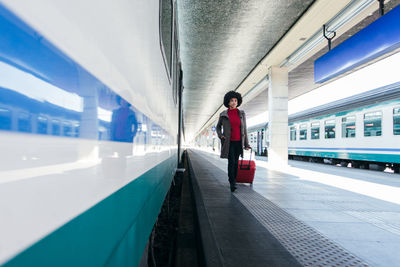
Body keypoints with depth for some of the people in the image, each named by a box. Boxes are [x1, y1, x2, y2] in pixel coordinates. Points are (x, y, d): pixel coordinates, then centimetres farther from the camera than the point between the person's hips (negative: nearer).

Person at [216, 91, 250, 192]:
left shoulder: (241, 114, 2)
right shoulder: (223, 114, 0)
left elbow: (244, 129, 5)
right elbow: (218, 126, 14)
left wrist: (246, 144, 3)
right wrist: (220, 135, -5)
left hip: (238, 142, 2)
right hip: (228, 142, -2)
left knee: (236, 162, 9)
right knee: (231, 161, -13)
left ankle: (233, 180, 26)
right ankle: (232, 183, -9)